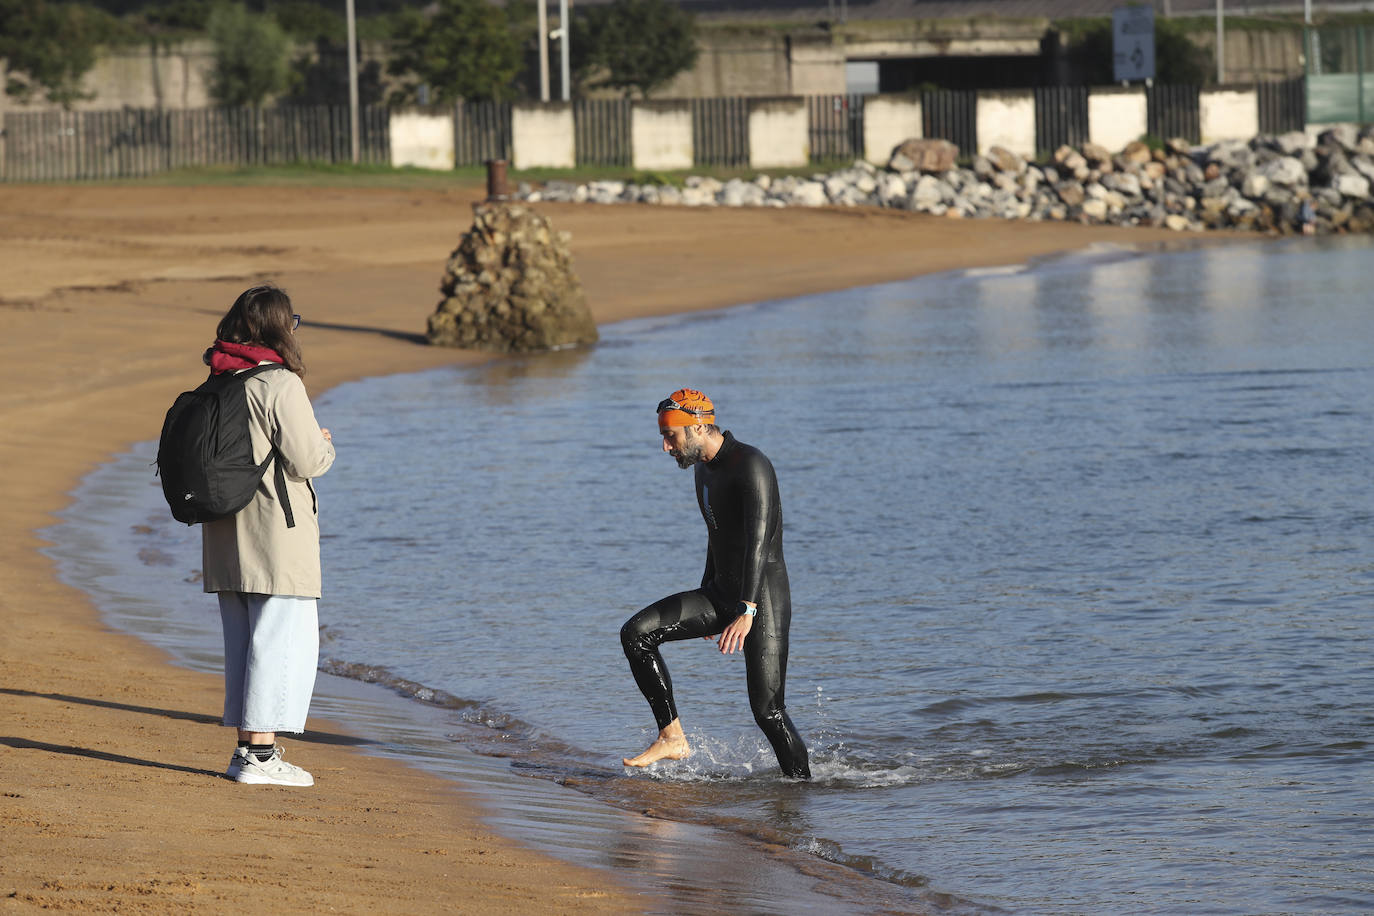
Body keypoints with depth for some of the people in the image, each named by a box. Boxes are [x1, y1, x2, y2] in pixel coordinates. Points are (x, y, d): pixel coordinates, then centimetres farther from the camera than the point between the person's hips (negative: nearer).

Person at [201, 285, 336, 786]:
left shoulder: (218, 386, 8)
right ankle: (262, 754, -7)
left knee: (242, 642, 14)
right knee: (284, 639, -4)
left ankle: (245, 746, 17)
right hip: (279, 537, -8)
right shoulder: (281, 385, -15)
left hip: (226, 537, 8)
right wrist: (325, 443, 7)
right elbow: (307, 462, -15)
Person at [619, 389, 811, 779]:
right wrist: (704, 604, 33)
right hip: (721, 593, 9)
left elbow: (758, 540, -30)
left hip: (764, 597, -8)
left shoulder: (750, 465, -19)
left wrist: (746, 612, -39)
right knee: (636, 634, -6)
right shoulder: (705, 469, 11)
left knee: (767, 710, -14)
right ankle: (672, 738, -2)